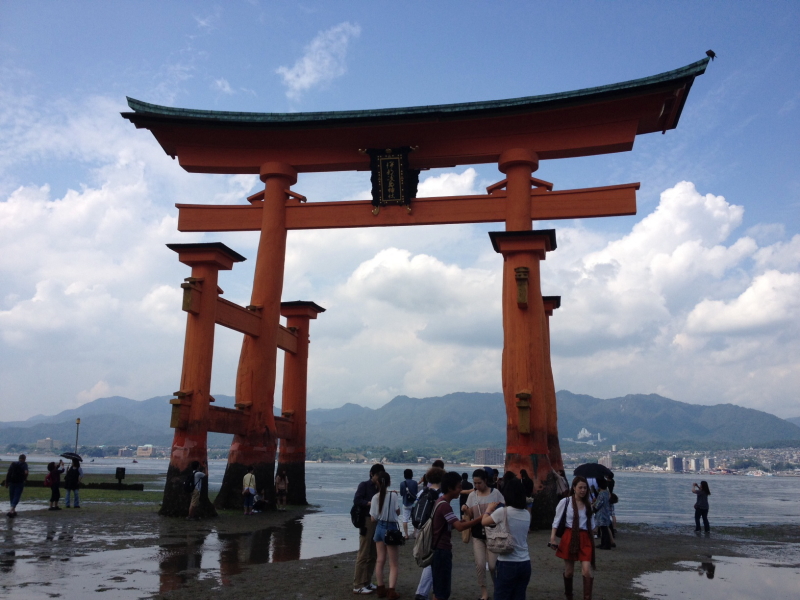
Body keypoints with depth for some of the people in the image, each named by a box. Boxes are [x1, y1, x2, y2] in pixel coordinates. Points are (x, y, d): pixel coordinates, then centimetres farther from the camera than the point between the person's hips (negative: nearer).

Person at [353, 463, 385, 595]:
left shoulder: (380, 488, 14)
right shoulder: (364, 485, -3)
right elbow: (356, 500, -15)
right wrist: (370, 503, -25)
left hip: (378, 522, 7)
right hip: (367, 521, -7)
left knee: (373, 555, 11)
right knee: (363, 554, -4)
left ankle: (366, 582, 21)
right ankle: (358, 585, 3)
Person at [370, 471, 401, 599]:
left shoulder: (375, 497, -5)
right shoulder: (393, 495, -14)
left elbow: (373, 519, -1)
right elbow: (398, 511, -2)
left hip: (379, 528, 4)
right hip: (391, 528, -4)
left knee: (380, 560, 14)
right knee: (393, 563, 4)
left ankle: (381, 589, 20)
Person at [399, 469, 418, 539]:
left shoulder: (402, 483, -8)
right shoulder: (415, 483, -6)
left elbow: (401, 494, -3)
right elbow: (417, 492, 2)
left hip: (406, 504, -1)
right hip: (414, 503, 1)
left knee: (405, 520, 5)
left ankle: (406, 534, 5)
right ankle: (416, 533, 14)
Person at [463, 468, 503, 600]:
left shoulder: (495, 493, -9)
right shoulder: (472, 495, 1)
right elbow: (470, 516, 6)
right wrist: (466, 510, -15)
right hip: (477, 535, 3)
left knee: (493, 565, -1)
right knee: (479, 564, 0)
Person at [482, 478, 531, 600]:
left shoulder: (503, 512, -14)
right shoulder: (527, 514, 5)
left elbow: (484, 522, 0)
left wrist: (489, 509, 19)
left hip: (508, 563, -5)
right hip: (525, 563, 6)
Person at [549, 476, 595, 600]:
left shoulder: (588, 504, 5)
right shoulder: (565, 502, -6)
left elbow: (591, 523, 17)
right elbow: (557, 520, -3)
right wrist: (552, 537, -8)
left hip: (585, 538, 2)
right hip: (569, 537, -2)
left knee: (587, 570, -12)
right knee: (569, 571, 10)